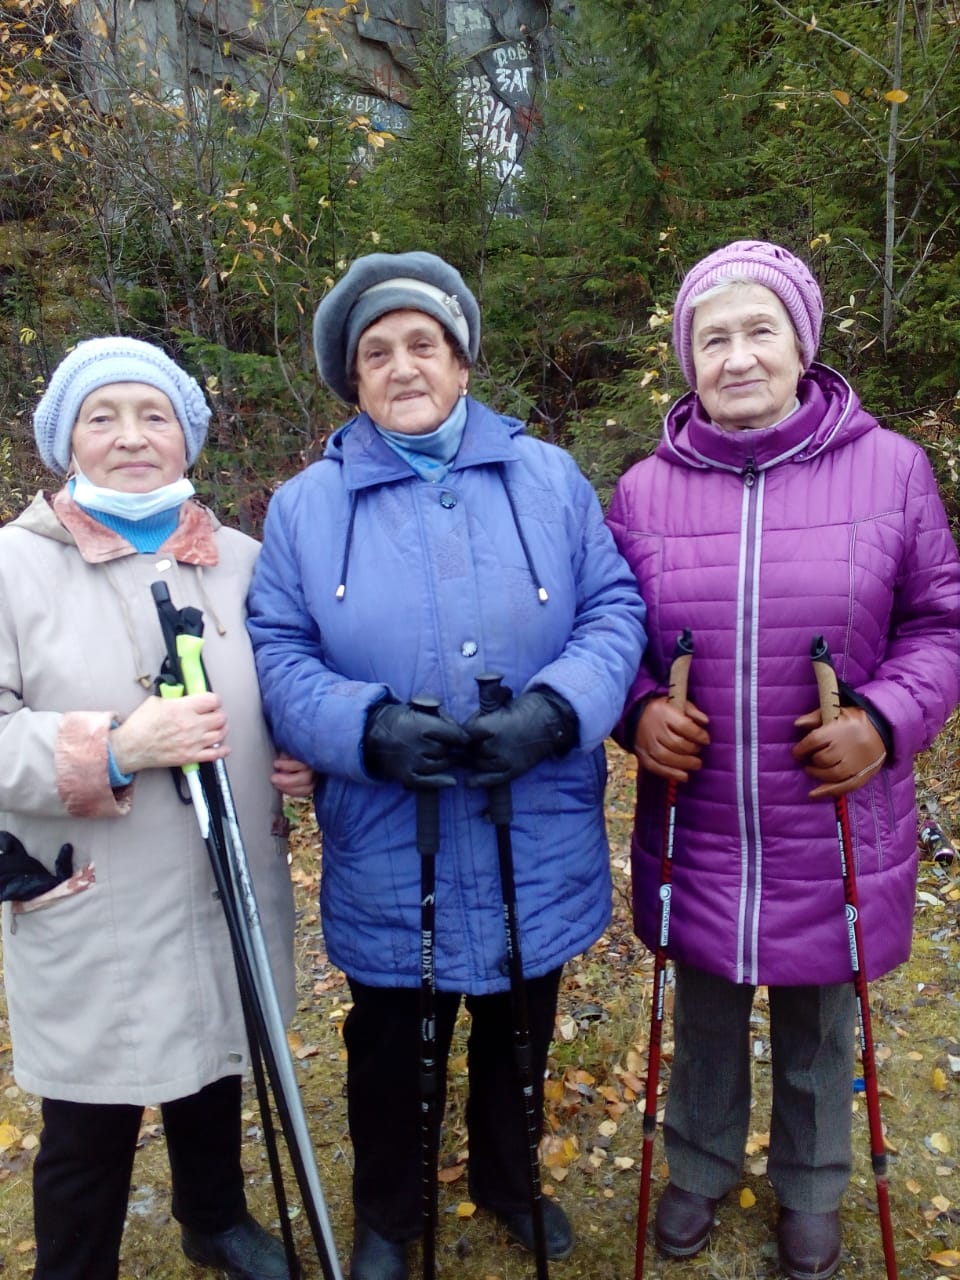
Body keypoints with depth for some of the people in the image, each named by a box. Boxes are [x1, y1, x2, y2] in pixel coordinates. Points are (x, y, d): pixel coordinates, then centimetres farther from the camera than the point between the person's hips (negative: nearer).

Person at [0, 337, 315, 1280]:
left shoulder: (242, 561, 3)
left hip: (229, 902, 4)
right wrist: (112, 749, -27)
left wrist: (305, 759, -4)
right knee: (88, 1138, 13)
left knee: (213, 1079, 26)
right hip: (90, 925, -4)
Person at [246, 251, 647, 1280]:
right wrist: (366, 727, -23)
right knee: (391, 1055, 20)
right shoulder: (305, 505, -1)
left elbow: (615, 607, -3)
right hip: (387, 860, -1)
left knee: (520, 1041, 25)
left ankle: (508, 1179, 56)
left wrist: (556, 709, -21)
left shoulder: (548, 478, 1)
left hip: (537, 853, 2)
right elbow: (273, 653, -5)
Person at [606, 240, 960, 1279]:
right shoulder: (645, 489, -2)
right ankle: (699, 1169, 52)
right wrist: (636, 711, -14)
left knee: (818, 1028, 22)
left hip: (836, 828, 0)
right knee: (704, 1020, 22)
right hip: (697, 829, 1)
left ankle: (810, 1191, 52)